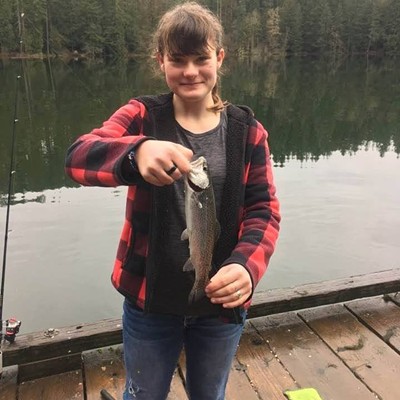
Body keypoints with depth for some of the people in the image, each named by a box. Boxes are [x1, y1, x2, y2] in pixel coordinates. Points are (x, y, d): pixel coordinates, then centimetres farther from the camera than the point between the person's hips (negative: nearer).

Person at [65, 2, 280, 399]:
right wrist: (136, 153, -47)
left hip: (221, 302, 1)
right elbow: (77, 157, -25)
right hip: (150, 298, 0)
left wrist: (247, 265, -28)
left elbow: (264, 209, -8)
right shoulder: (142, 116, -8)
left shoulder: (246, 129, -5)